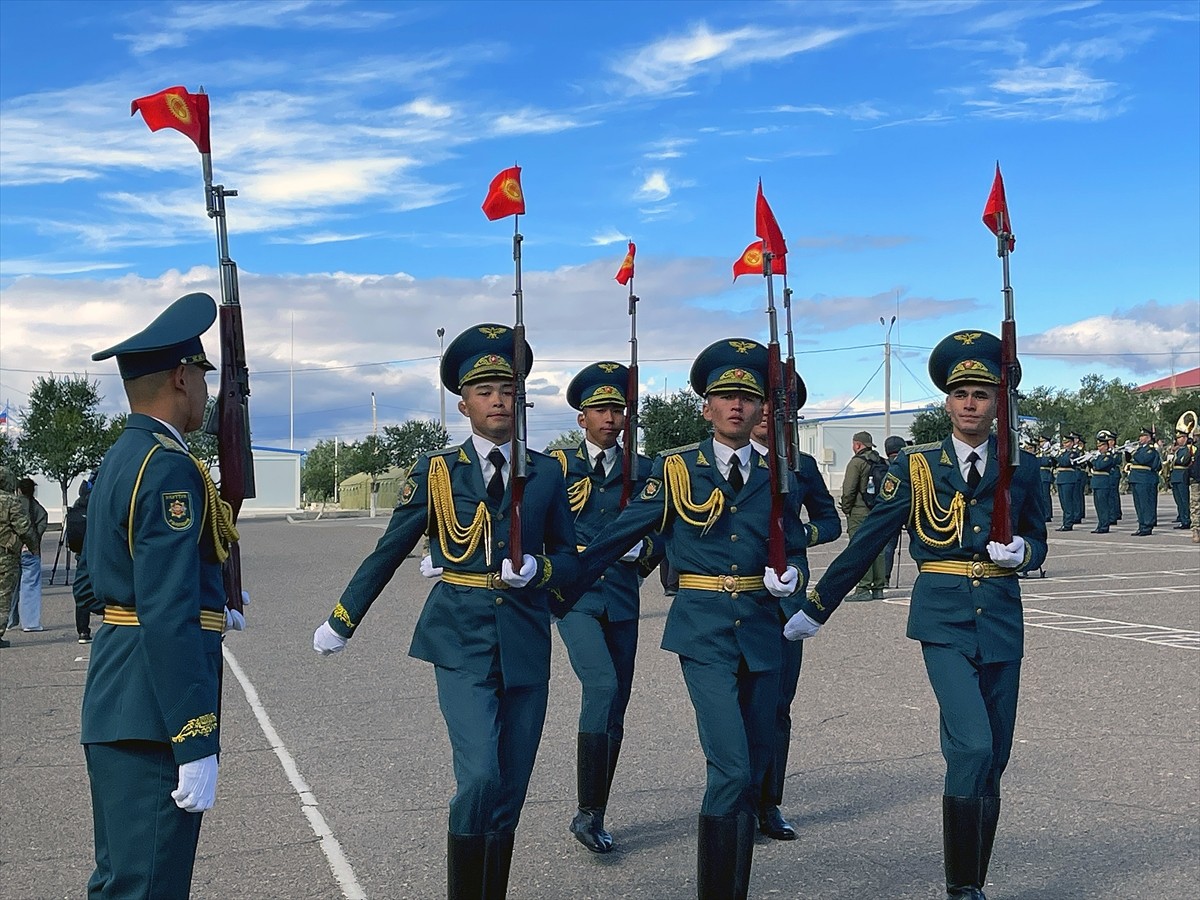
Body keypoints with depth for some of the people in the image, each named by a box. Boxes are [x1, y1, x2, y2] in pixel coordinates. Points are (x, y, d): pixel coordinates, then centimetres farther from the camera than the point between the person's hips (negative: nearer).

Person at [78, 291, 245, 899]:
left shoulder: (118, 460, 14)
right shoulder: (169, 467, -17)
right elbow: (167, 618, -23)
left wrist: (208, 606, 29)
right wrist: (196, 746, -22)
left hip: (114, 707, 10)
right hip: (152, 714, -10)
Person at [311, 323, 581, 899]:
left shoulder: (546, 474, 5)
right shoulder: (436, 472, 1)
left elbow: (570, 558, 11)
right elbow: (387, 553, 8)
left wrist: (539, 569, -11)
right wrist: (341, 621, 13)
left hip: (527, 647, 3)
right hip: (462, 645, -2)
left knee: (510, 791, 7)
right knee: (479, 778, -17)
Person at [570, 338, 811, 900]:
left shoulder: (777, 480, 9)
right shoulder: (675, 470, 1)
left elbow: (796, 554, 16)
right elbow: (616, 538, 1)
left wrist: (791, 577, -7)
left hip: (761, 633, 4)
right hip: (704, 632, -4)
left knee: (752, 773, 9)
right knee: (731, 770, -15)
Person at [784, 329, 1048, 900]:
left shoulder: (1022, 468, 6)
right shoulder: (915, 467, 1)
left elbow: (1037, 545, 16)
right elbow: (866, 544, 2)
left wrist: (1021, 553, -9)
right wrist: (815, 608, 2)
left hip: (1002, 620, 3)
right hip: (944, 619, -3)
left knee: (993, 760, 6)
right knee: (972, 747, -18)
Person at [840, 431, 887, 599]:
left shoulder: (856, 462, -10)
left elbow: (848, 490, -13)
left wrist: (846, 508, -1)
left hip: (859, 512, -7)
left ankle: (863, 589, -11)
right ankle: (878, 588, 13)